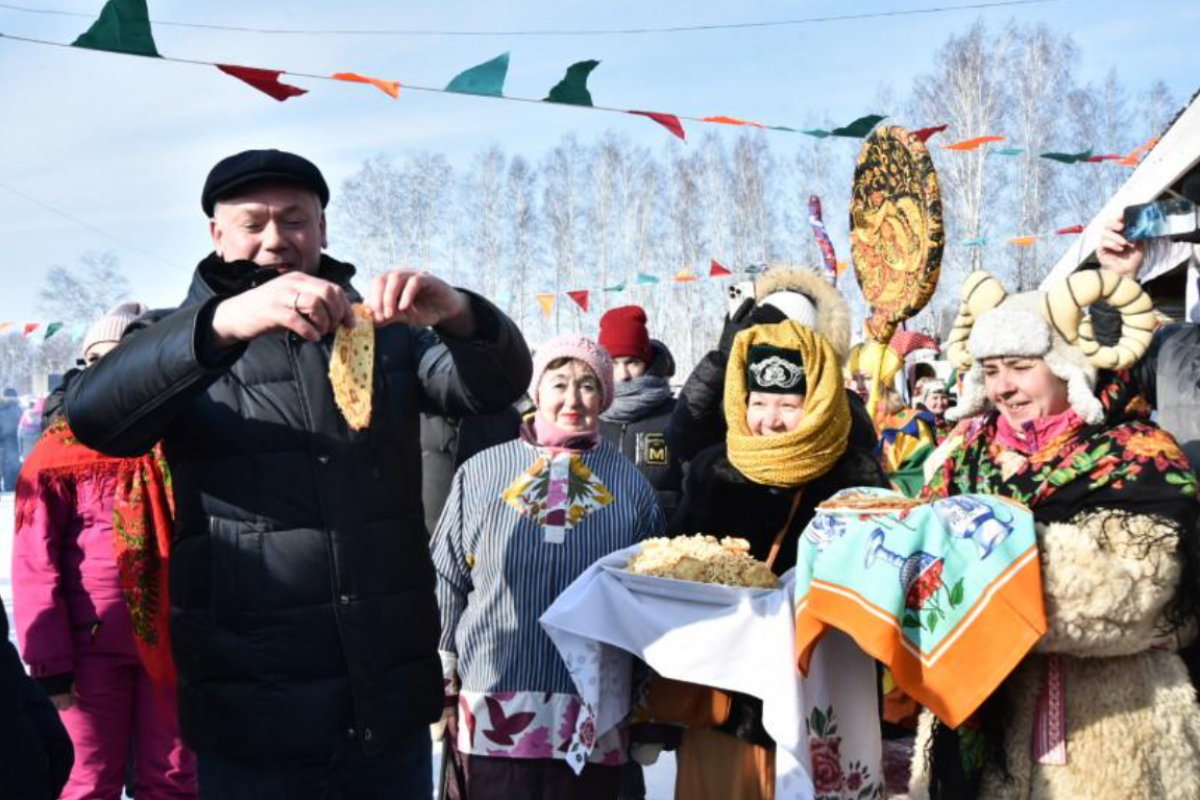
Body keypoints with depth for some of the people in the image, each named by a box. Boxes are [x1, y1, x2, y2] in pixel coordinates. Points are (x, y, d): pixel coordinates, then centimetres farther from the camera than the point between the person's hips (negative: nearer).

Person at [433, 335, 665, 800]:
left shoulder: (630, 485, 5)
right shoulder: (481, 474, 2)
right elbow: (447, 585, 7)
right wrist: (443, 690, 7)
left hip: (594, 723, 1)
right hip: (494, 718, -1)